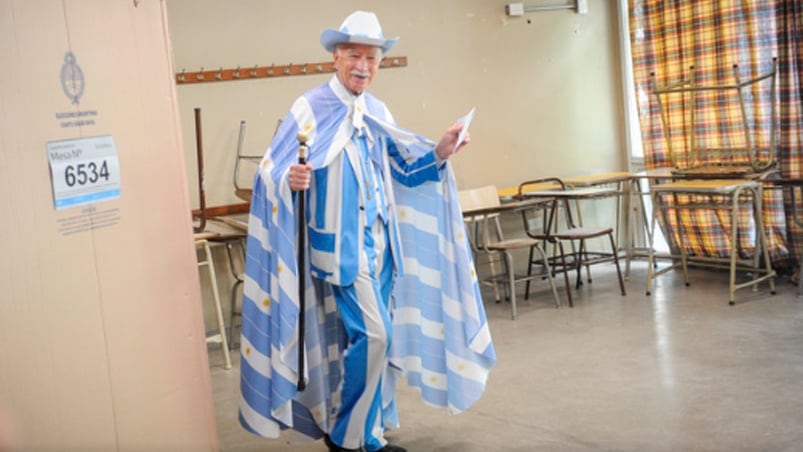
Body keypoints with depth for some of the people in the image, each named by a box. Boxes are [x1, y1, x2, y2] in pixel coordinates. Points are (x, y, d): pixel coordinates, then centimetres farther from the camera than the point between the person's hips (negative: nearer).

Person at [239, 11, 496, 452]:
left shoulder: (377, 112, 12)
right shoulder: (311, 109, -9)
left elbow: (402, 170, 19)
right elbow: (272, 172, -16)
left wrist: (439, 152, 3)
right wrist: (291, 180, -38)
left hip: (380, 242, 7)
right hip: (341, 245, -7)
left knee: (366, 337, 12)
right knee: (373, 334, -12)